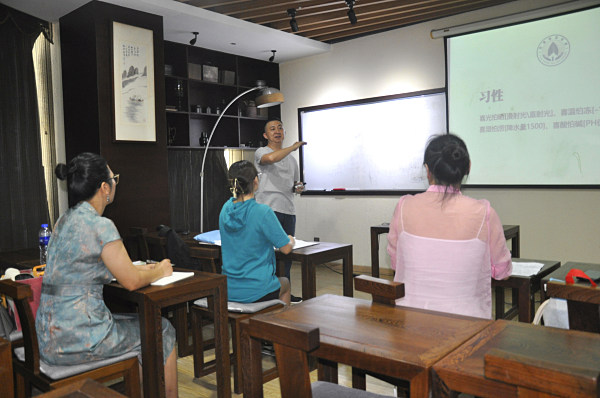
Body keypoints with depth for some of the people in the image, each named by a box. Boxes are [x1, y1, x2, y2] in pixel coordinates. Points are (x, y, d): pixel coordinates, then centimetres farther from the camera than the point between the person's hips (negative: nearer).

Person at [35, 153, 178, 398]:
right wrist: (160, 271, 5)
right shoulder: (100, 226, -21)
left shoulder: (65, 220, 8)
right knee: (162, 332, 10)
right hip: (78, 339, -9)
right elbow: (131, 282, -15)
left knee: (139, 322, 26)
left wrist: (142, 268, 15)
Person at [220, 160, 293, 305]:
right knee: (285, 283, 30)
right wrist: (291, 240, 10)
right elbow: (286, 248, -13)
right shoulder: (263, 212, -22)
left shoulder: (226, 208, -2)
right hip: (255, 292, -5)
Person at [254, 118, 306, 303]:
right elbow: (271, 158, -24)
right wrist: (293, 147, -12)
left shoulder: (291, 159, 23)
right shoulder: (261, 152, 1)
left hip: (288, 211, 6)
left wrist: (299, 188, 7)